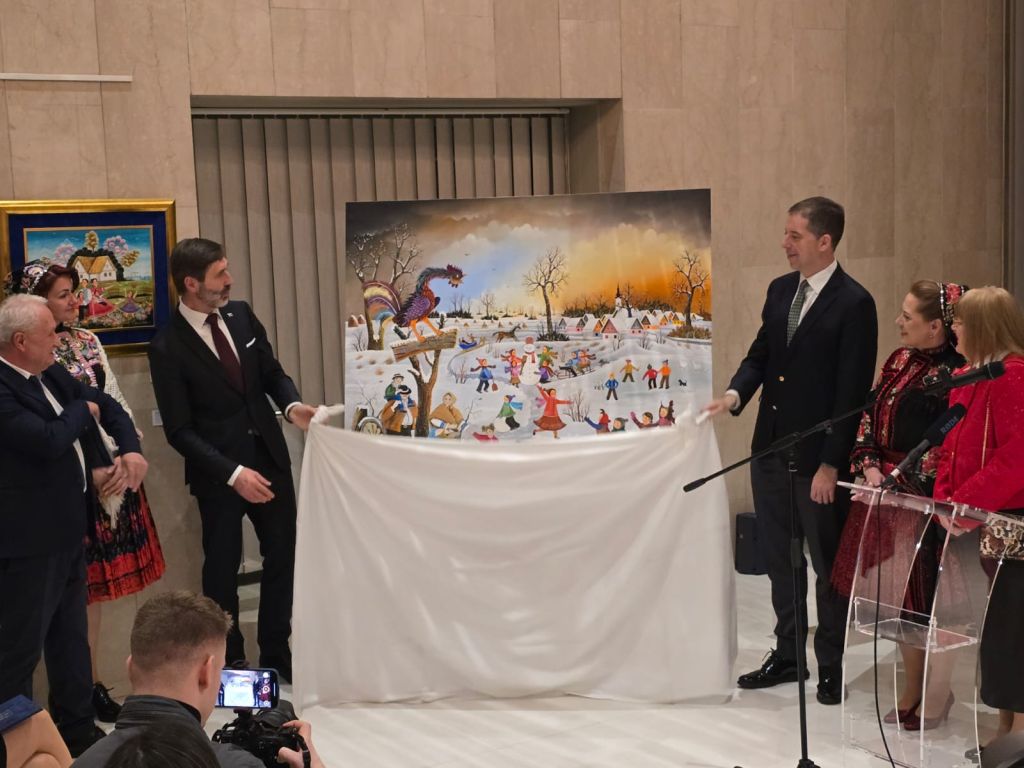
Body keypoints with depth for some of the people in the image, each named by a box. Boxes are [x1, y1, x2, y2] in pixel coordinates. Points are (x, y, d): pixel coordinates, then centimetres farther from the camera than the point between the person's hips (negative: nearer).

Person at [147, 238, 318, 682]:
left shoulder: (241, 315, 1)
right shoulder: (168, 347, -16)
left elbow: (271, 372, 11)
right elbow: (179, 430, -16)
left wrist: (291, 404, -10)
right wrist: (233, 474, -22)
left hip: (269, 458, 5)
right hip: (217, 473, -5)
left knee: (283, 556, 11)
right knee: (222, 567, 9)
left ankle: (276, 656, 27)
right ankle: (230, 664, 26)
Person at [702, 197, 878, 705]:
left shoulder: (853, 303, -13)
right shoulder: (780, 291, 8)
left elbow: (852, 391, -15)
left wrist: (831, 464, -17)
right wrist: (735, 393, -6)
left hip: (819, 456, -7)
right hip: (771, 448, 7)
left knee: (828, 564, 7)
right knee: (780, 559, 16)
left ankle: (830, 667, 20)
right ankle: (787, 655, 30)